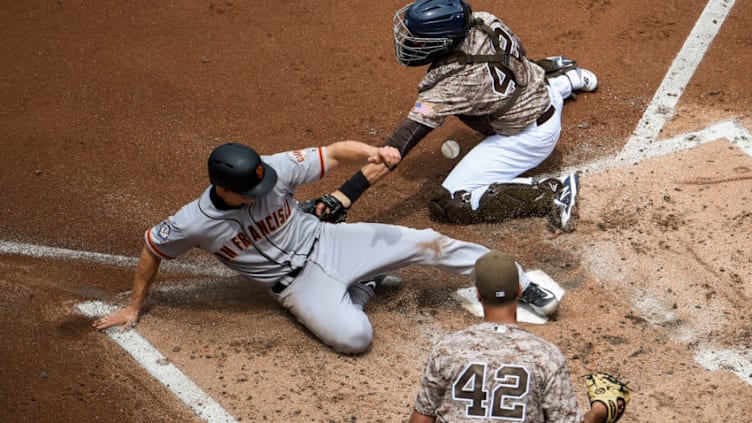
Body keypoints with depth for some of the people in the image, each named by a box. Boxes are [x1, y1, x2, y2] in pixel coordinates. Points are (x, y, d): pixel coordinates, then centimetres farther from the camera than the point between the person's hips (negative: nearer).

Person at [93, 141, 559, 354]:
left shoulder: (274, 170, -21)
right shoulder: (194, 223, -23)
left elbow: (335, 152, -16)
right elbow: (152, 247, -5)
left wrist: (374, 152, -37)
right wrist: (134, 307, 5)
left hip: (327, 243, 1)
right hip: (298, 284, -1)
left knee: (424, 242, -13)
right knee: (354, 336, -27)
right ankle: (363, 287, 9)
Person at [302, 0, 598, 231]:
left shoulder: (448, 87, -36)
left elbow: (396, 149, -39)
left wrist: (342, 197, -41)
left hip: (528, 137, -8)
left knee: (447, 204, -11)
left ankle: (552, 193, -15)